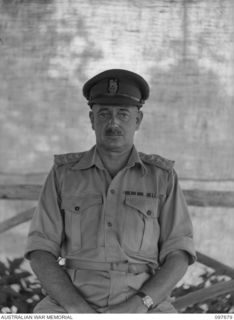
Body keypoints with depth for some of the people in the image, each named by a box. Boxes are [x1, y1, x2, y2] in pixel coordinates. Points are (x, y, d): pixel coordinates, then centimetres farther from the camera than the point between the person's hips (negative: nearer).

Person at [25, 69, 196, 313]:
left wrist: (139, 304, -17)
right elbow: (41, 252, 2)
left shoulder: (162, 176, 6)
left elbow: (178, 254, 1)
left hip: (142, 313, 0)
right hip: (72, 305, 0)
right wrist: (77, 308, -16)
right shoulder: (64, 174, 7)